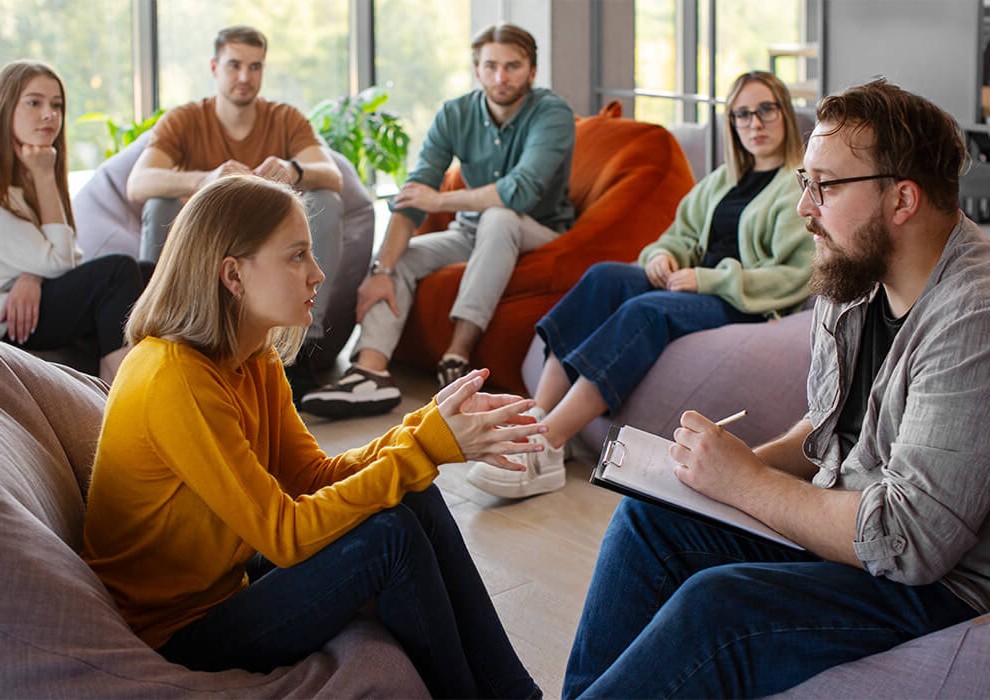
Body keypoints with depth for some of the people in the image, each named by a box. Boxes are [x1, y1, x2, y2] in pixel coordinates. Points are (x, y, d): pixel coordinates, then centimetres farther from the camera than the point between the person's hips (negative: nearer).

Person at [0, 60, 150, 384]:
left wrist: (32, 277, -17)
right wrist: (44, 177, -15)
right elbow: (58, 262, -17)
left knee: (152, 277, -8)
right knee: (119, 270, -24)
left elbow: (70, 256, 6)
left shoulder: (33, 175, 11)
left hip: (31, 301, 9)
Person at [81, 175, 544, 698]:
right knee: (389, 535, -21)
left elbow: (313, 474, -1)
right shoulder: (176, 380, -26)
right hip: (180, 630, -8)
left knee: (417, 501, -5)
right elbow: (285, 533, -27)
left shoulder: (254, 360, 2)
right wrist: (427, 447, -27)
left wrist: (430, 430, -14)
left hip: (231, 577, 9)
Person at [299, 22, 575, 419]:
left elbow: (522, 190, -33)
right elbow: (411, 197, -13)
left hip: (540, 235, -5)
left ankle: (457, 356, -37)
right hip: (473, 233, 5)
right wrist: (383, 269, -26)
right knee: (397, 256, -15)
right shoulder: (455, 116, -5)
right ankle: (371, 371, -37)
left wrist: (439, 201, -20)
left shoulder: (553, 115, -18)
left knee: (499, 216, -36)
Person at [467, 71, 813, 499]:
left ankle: (546, 447, -42)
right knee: (604, 277, -21)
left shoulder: (806, 186, 1)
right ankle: (534, 419, -31)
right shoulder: (722, 180, 24)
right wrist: (662, 255, 0)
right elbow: (682, 235, 27)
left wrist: (707, 279, -15)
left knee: (646, 309, -33)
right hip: (703, 289, 7)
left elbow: (799, 276, -10)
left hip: (751, 308, -7)